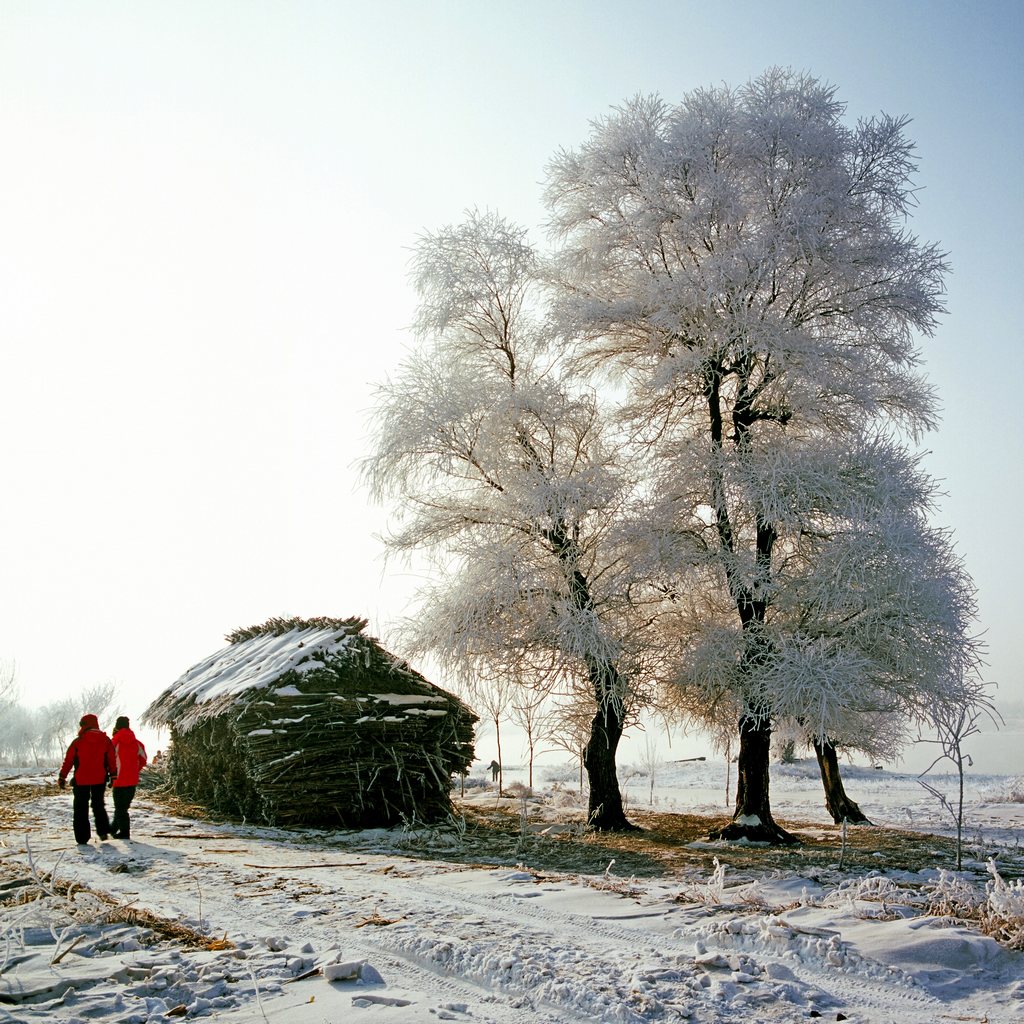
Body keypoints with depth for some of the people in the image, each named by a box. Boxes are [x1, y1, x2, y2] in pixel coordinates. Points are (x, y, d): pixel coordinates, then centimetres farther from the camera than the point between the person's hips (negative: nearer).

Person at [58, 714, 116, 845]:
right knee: (98, 805, 19)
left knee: (81, 809, 7)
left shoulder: (77, 741, -4)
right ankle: (103, 830, 6)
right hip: (100, 779, 2)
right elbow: (112, 760, 4)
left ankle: (82, 837, 5)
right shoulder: (106, 740, 2)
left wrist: (62, 777, 7)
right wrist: (113, 776, 12)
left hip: (81, 780, -2)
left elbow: (68, 761, -1)